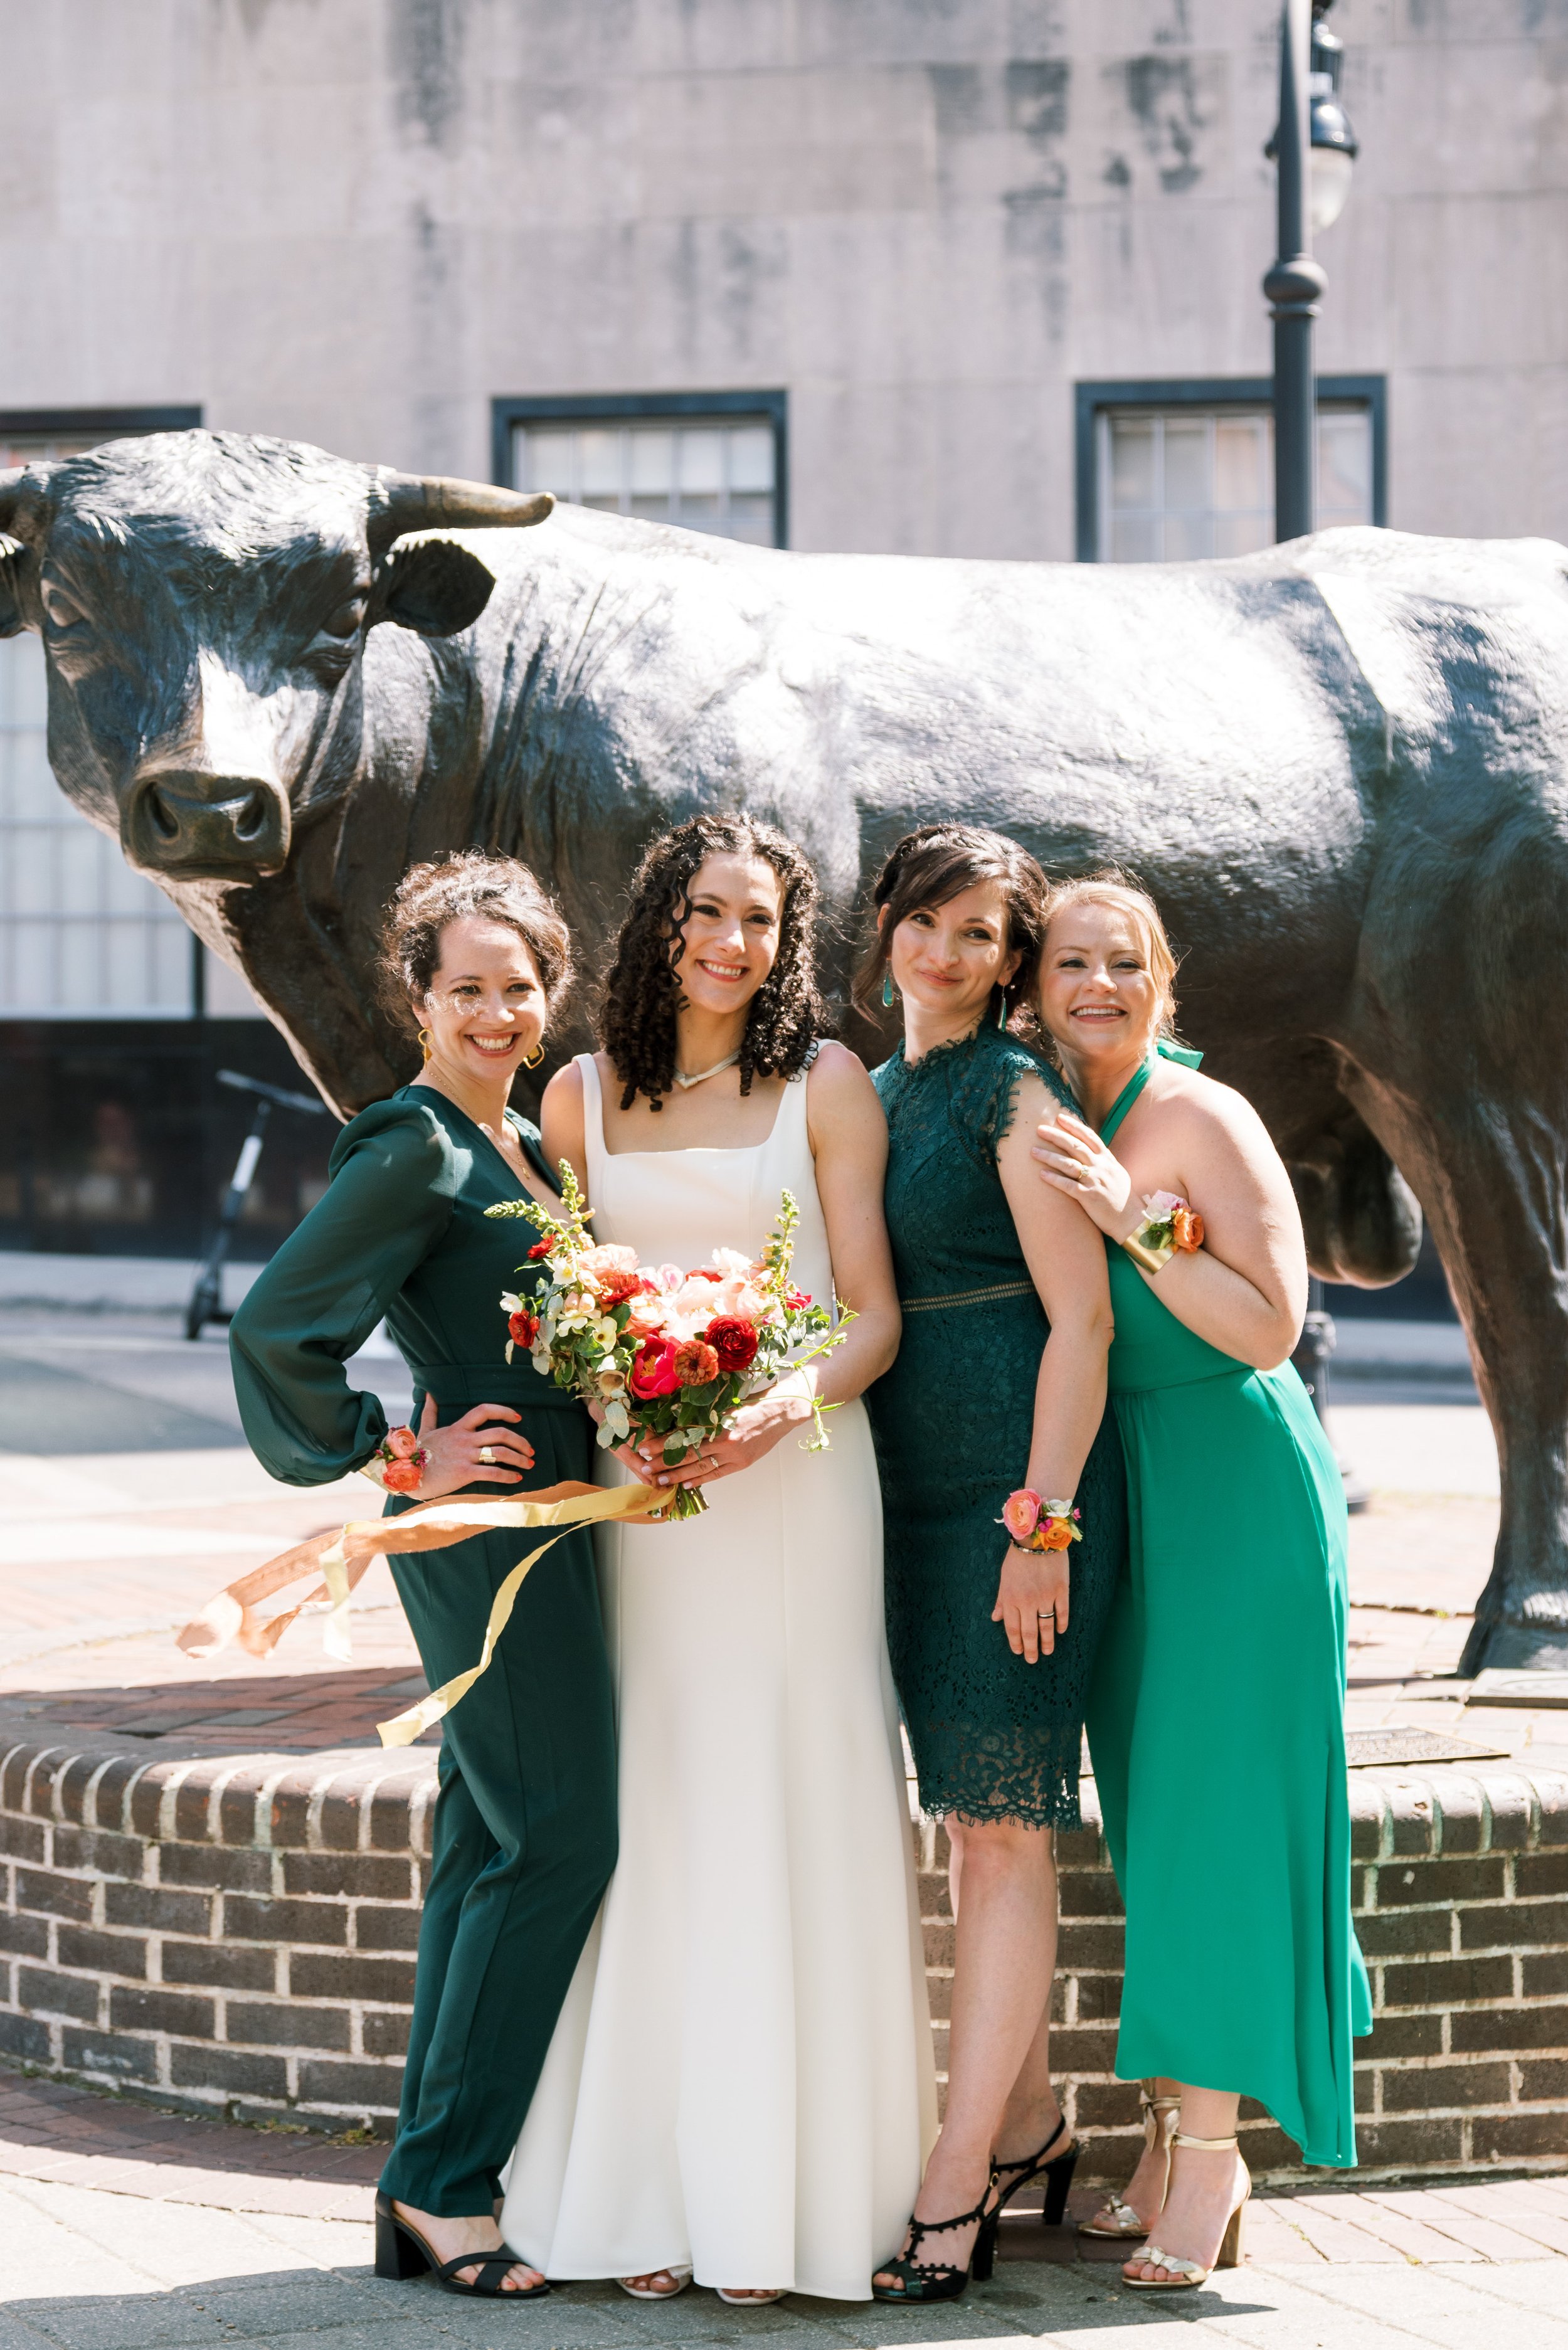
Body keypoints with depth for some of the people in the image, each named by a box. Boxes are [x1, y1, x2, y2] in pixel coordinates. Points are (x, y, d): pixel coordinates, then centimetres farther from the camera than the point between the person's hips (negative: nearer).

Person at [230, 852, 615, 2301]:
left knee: (492, 1852, 10)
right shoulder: (414, 1155, -13)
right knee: (556, 1839, -9)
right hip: (485, 1523, -9)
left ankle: (432, 2196, 14)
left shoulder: (524, 1149, 15)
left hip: (545, 1521, 9)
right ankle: (444, 2181, -2)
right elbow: (277, 1326, -20)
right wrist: (399, 1461, -14)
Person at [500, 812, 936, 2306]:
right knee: (650, 1825, 2)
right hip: (629, 1485, 2)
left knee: (784, 1816, -3)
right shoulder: (581, 1096, 11)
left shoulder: (824, 1085, 3)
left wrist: (784, 1408, -18)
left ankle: (781, 2192, 2)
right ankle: (652, 2193, 8)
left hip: (794, 1477, -2)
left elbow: (875, 1313, 0)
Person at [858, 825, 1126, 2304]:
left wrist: (1042, 1521, -18)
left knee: (1003, 1822, -7)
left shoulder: (1013, 1091, -8)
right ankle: (1028, 2127, 23)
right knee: (971, 1817, 12)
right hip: (912, 1495, 8)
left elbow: (1080, 1319, -13)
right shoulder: (874, 1097, 16)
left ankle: (955, 2184, -6)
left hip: (1021, 1485, -8)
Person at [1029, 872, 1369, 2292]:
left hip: (1235, 1487, -7)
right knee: (1146, 1816, 8)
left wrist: (1135, 1226, -23)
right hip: (1112, 1495, 7)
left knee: (1212, 1813, -7)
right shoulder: (1047, 1133, 9)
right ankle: (1172, 2143, 14)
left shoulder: (1202, 1120, -11)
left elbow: (1270, 1326, -16)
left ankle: (1212, 2153, -2)